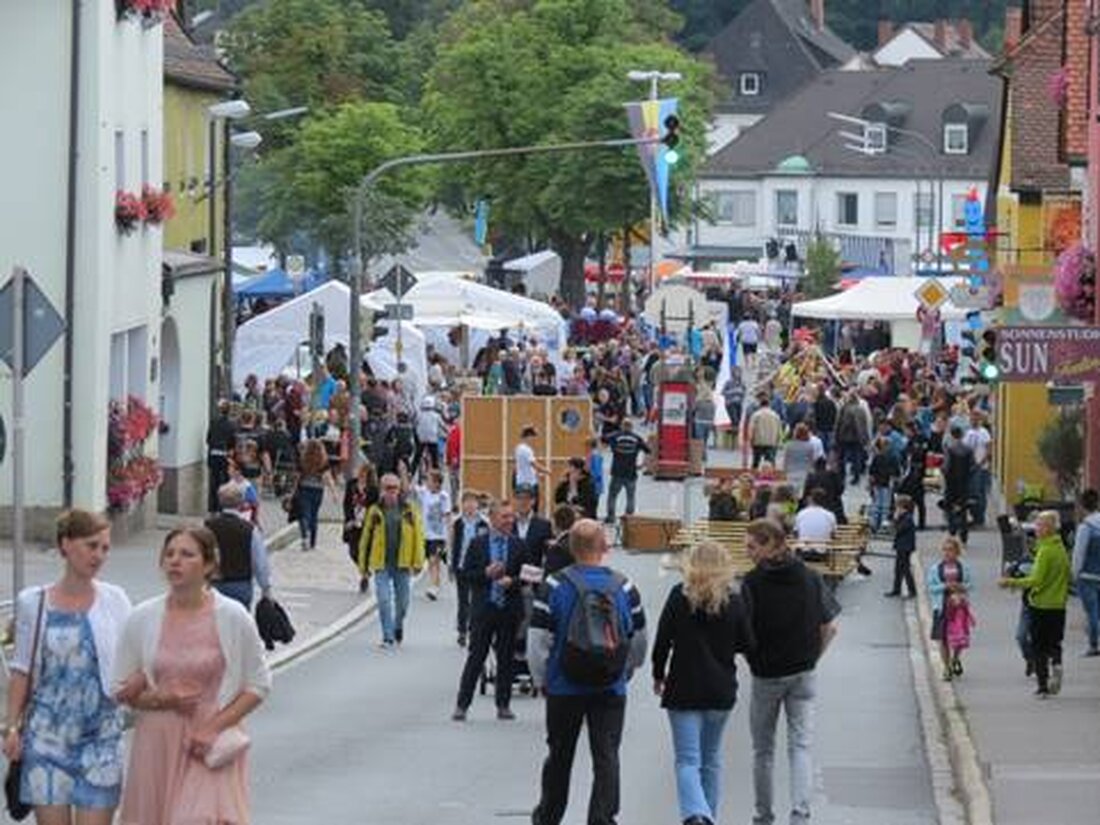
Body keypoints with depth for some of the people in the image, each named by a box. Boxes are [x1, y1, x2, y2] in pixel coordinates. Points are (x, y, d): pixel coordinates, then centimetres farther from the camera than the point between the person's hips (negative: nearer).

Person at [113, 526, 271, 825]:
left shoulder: (233, 618, -4)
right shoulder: (142, 619, 1)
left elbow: (258, 685, 2)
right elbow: (122, 690, 8)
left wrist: (215, 727, -10)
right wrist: (161, 699, -12)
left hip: (212, 745, -3)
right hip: (157, 744, 3)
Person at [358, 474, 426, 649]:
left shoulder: (409, 511, 2)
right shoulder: (375, 512, 2)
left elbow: (418, 536, 1)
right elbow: (366, 538, 7)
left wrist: (418, 561, -5)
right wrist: (363, 564, 6)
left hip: (402, 563, 1)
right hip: (381, 563, -1)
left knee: (402, 600, 12)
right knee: (384, 600, -10)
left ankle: (398, 629, 36)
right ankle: (388, 638, -7)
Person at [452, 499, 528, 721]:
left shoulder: (518, 545, 5)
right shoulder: (477, 544, 3)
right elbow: (465, 574, 1)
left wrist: (512, 581, -14)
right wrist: (486, 573, -14)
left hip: (510, 609, 1)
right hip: (483, 609, -1)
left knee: (506, 659, 6)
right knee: (475, 657, -2)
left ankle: (503, 705, 14)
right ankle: (462, 705, 2)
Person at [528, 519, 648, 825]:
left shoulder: (555, 586, -8)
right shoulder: (624, 587, -1)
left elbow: (537, 640, -8)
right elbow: (639, 641, 8)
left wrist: (541, 679, 5)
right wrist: (626, 671, 24)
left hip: (564, 688, 0)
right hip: (611, 690, 0)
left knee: (559, 755, 15)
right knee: (606, 758, 2)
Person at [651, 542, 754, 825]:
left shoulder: (679, 596, -8)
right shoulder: (734, 602, -3)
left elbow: (662, 640, -7)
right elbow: (747, 645, 4)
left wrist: (659, 675, 9)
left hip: (684, 689, -3)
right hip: (721, 690, 3)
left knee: (687, 761, -5)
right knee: (712, 759, 18)